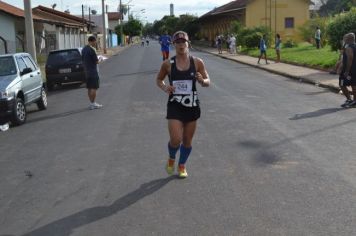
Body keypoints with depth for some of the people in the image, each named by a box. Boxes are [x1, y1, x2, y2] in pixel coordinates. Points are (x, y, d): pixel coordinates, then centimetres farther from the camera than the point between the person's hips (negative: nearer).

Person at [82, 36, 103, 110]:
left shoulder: (83, 49, 11)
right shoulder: (92, 49, -16)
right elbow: (96, 61, -15)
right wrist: (99, 60, 6)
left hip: (87, 72, 9)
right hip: (93, 72, -9)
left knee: (89, 88, 11)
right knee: (94, 88, -4)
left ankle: (92, 103, 17)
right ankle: (93, 104, -3)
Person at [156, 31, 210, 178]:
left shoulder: (197, 62, -3)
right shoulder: (168, 64, -4)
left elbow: (208, 82, 4)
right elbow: (158, 79, 10)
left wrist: (202, 81, -19)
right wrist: (164, 87, -11)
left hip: (192, 105, 2)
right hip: (175, 106, -2)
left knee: (187, 141, 12)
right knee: (176, 139, -11)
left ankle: (182, 166, 37)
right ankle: (171, 159, 24)